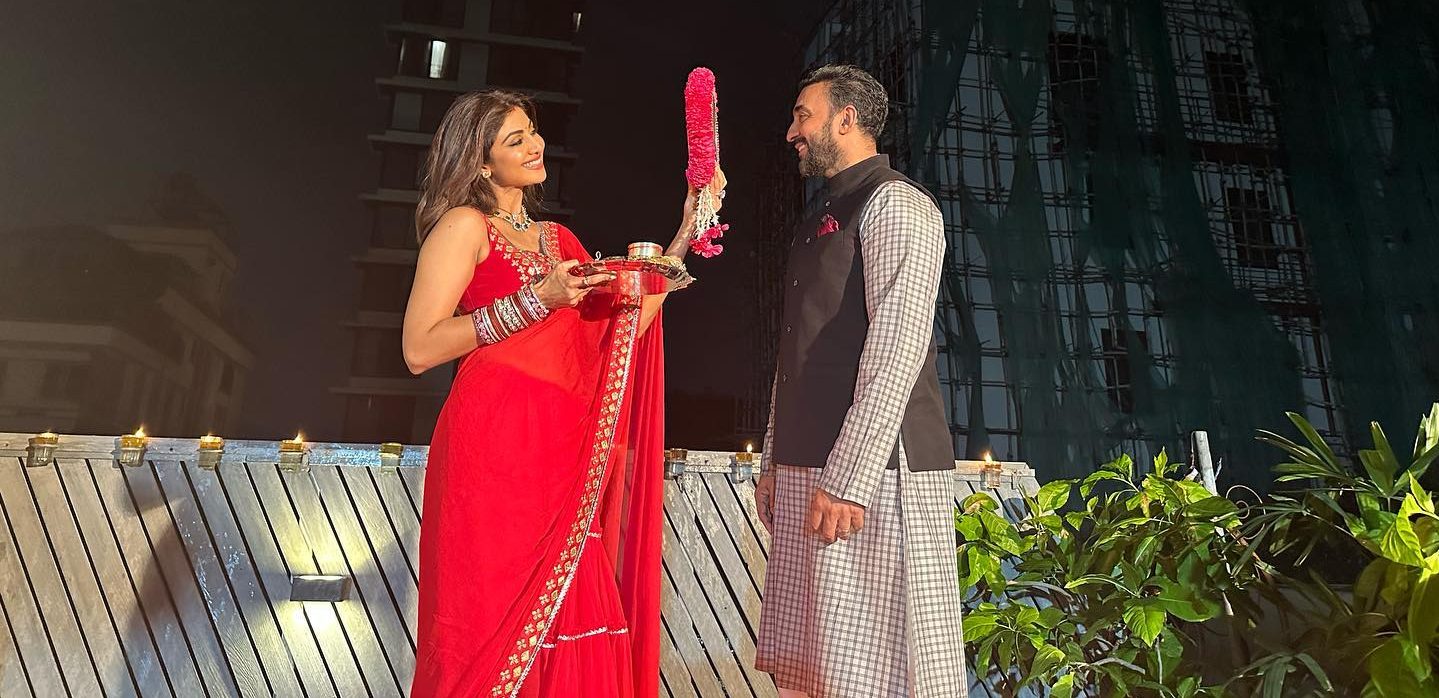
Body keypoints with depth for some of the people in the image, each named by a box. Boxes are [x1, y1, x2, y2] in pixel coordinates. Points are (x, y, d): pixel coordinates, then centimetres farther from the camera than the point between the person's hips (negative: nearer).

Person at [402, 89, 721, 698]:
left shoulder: (558, 237, 19)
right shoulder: (464, 226, 0)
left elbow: (626, 323, 12)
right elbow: (419, 349, -10)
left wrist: (686, 233, 11)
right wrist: (537, 300, -13)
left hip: (562, 455, 6)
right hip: (494, 447, -6)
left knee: (569, 631, 6)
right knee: (494, 629, 1)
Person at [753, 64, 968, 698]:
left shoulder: (894, 204, -5)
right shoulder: (819, 222, 22)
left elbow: (896, 349, -17)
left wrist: (847, 479, -21)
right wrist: (774, 463, 17)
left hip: (874, 474, -8)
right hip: (806, 468, 9)